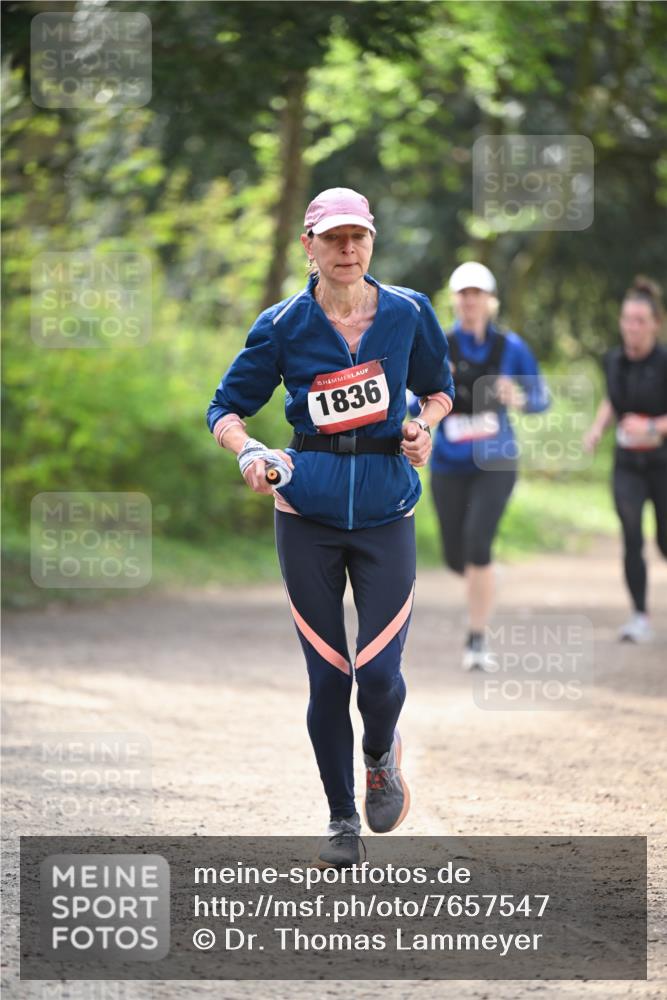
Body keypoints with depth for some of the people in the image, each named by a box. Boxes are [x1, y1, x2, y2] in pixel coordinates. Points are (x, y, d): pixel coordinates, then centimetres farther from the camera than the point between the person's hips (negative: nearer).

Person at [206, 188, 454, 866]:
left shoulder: (408, 313, 2)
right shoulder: (283, 326, -2)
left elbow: (439, 388, 17)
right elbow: (226, 408, 4)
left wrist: (424, 424, -4)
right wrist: (247, 451, -16)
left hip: (386, 509, 0)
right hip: (308, 510, 0)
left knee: (379, 670, -11)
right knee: (327, 676, 2)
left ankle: (381, 758, 24)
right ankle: (341, 820, 19)